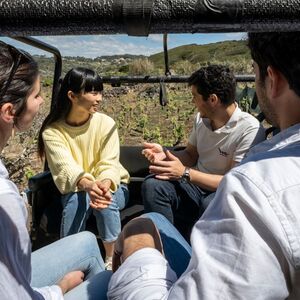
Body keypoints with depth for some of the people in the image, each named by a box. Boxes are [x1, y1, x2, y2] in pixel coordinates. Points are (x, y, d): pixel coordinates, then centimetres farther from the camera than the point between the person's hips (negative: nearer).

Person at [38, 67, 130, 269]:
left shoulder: (106, 123, -13)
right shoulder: (52, 131, -14)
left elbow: (109, 165, -20)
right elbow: (66, 168, -27)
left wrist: (105, 184, -44)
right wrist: (88, 185, -49)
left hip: (113, 186, 1)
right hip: (73, 190, 0)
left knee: (106, 200, -33)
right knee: (77, 199, -35)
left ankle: (112, 259, -12)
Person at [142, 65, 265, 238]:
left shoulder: (250, 130, -17)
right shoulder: (201, 119, 4)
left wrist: (185, 173, -24)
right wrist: (164, 154, -5)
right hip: (196, 185, 5)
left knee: (210, 205, -39)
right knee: (152, 185, -21)